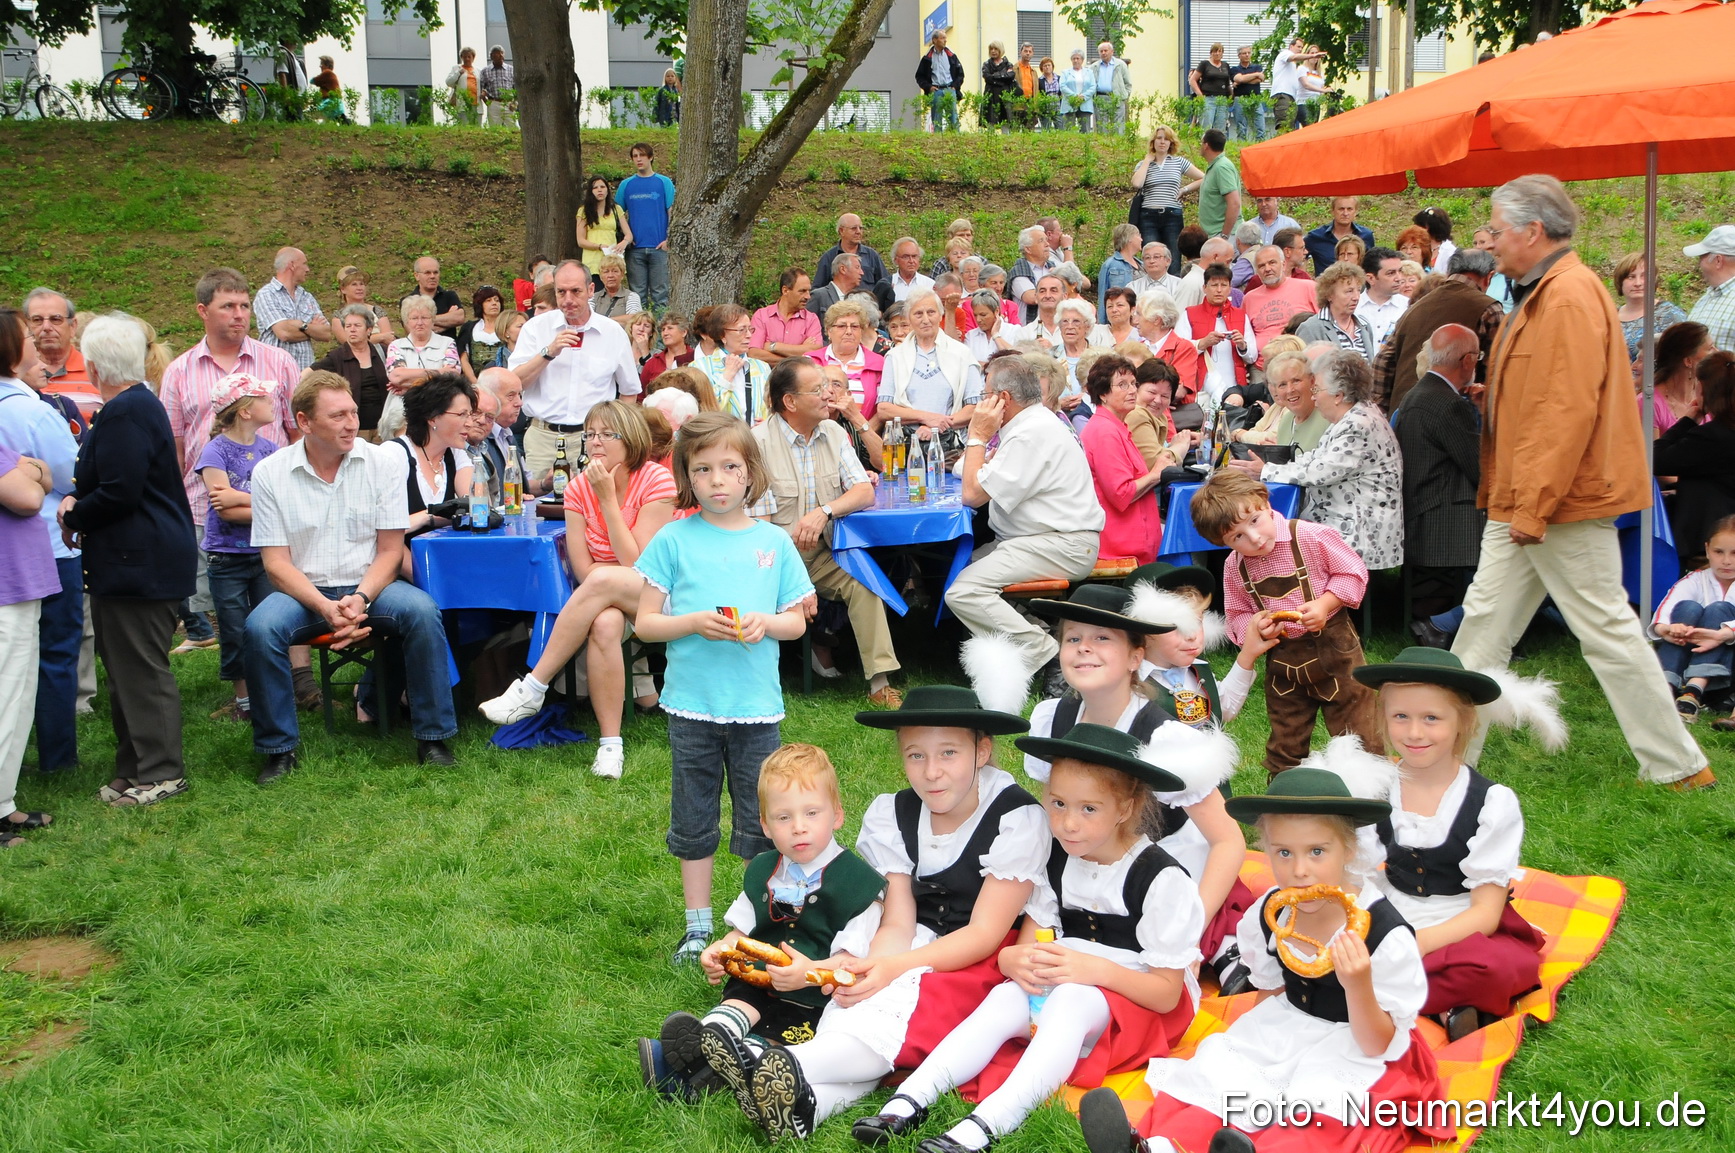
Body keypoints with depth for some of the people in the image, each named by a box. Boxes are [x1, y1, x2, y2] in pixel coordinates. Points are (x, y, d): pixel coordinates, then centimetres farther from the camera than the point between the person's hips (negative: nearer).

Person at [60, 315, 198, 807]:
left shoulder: (123, 415, -18)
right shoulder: (140, 404, 16)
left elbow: (119, 494, -23)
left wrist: (73, 515, -7)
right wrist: (77, 501, 3)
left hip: (136, 563, -11)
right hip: (140, 559, 11)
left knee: (140, 668, -4)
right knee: (129, 665, 15)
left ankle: (160, 772, 3)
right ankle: (139, 766, 21)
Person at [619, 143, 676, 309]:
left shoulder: (664, 183, 3)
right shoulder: (626, 185, 10)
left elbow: (672, 212, 0)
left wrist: (669, 239, -9)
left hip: (659, 246, -2)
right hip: (635, 248, 2)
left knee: (660, 292, 0)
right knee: (637, 293, 6)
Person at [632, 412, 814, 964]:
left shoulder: (773, 541, 3)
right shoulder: (674, 540, -1)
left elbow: (798, 621, 9)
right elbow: (644, 622, 0)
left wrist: (766, 623, -12)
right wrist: (696, 622, -16)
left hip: (756, 705, 1)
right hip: (692, 705, -1)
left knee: (761, 823, 7)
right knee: (693, 822, 11)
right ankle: (697, 926, 24)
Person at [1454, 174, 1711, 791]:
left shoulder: (1571, 297, -18)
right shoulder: (1540, 295, 15)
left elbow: (1569, 411, -25)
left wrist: (1534, 506, -24)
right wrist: (1508, 496, 18)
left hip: (1562, 505, -11)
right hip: (1522, 504, 11)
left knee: (1605, 629, -3)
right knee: (1486, 618, 13)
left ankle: (1679, 767, 8)